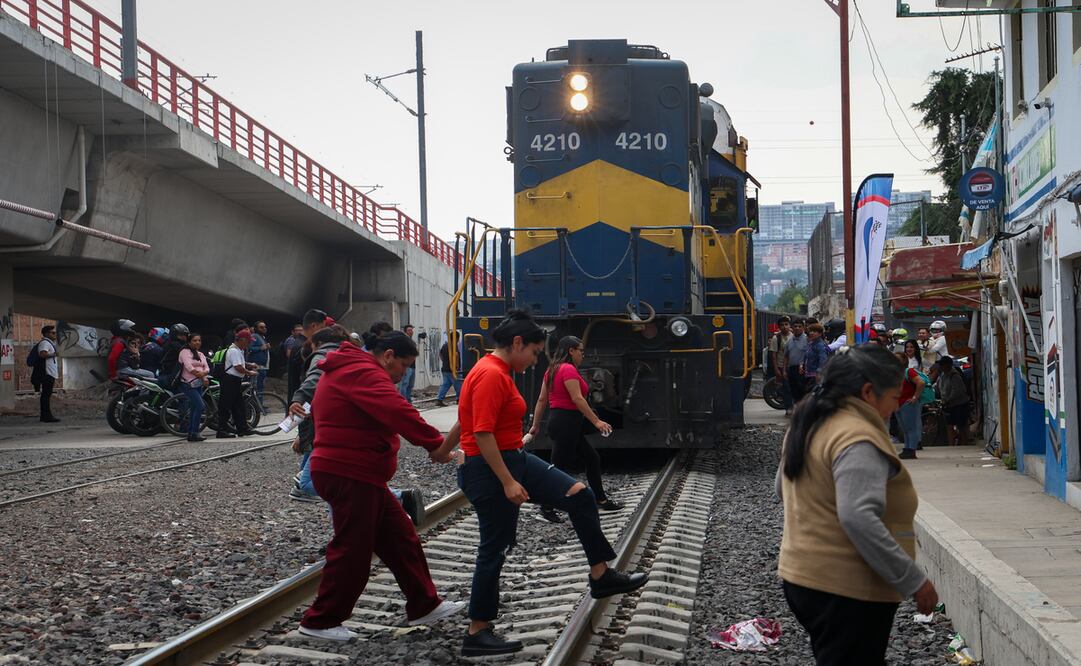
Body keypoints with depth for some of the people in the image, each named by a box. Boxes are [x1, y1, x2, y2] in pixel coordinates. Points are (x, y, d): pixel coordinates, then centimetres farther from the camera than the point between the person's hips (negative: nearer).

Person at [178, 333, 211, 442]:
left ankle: (190, 434, 14)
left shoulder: (201, 354, 19)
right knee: (200, 406, -18)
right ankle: (195, 433, -16)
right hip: (188, 384, -8)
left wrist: (204, 374, -14)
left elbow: (207, 368, 7)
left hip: (199, 384, 8)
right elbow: (189, 367, -16)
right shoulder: (185, 352, -4)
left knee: (194, 409, 9)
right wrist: (200, 374, -13)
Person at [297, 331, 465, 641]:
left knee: (400, 538, 13)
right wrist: (435, 444, -30)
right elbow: (398, 412, -30)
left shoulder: (346, 371, 19)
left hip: (359, 476, 11)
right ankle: (320, 622, 8)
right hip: (350, 476, -11)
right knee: (352, 550, -3)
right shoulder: (363, 374, -17)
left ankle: (424, 606, 18)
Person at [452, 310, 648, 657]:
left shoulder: (497, 372, 11)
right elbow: (482, 434, -26)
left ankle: (600, 576, 16)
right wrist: (508, 482, -25)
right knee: (494, 550, -1)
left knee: (579, 495, 6)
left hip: (515, 459, 10)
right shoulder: (491, 375, -21)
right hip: (490, 471, -10)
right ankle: (476, 634, 11)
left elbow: (465, 421, 20)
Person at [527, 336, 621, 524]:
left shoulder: (553, 370, 15)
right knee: (559, 467, -3)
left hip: (561, 422, 10)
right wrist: (596, 421, -20)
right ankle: (547, 508, 5)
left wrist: (536, 426, 19)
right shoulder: (569, 369, -14)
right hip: (566, 422, -10)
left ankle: (601, 500, 22)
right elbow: (577, 399, -21)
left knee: (592, 459, 16)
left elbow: (541, 400, 15)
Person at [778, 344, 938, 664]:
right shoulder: (858, 439, -20)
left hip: (801, 576, 10)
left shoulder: (809, 425, 10)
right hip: (846, 591, -10)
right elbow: (859, 519, -29)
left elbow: (784, 489, 23)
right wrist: (913, 581, -24)